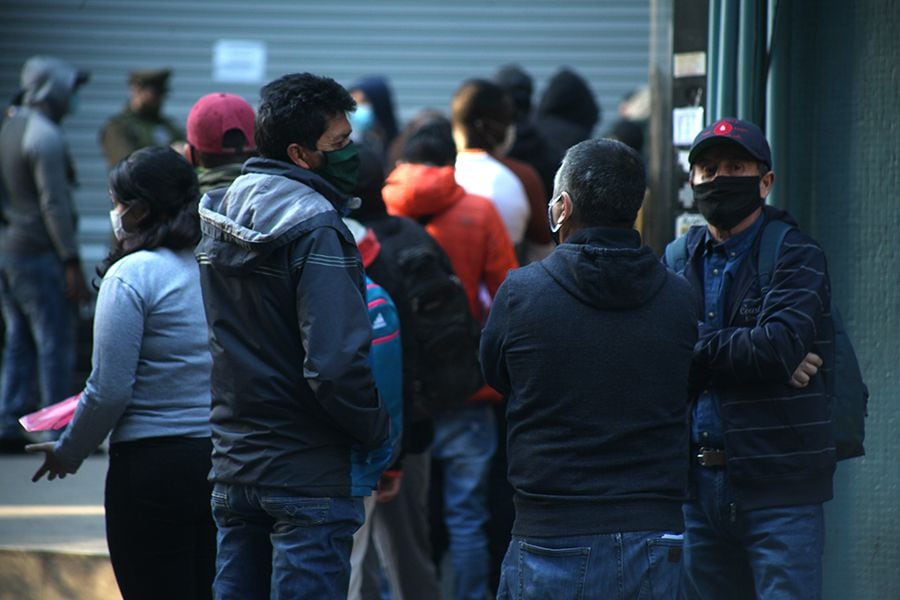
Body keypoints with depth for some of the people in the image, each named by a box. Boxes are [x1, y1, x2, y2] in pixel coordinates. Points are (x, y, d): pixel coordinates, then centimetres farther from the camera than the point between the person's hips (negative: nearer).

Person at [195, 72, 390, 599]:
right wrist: (379, 432, -8)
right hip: (309, 472, -8)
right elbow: (336, 364, -23)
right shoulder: (315, 229, -17)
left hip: (231, 467, 8)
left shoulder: (218, 215, 7)